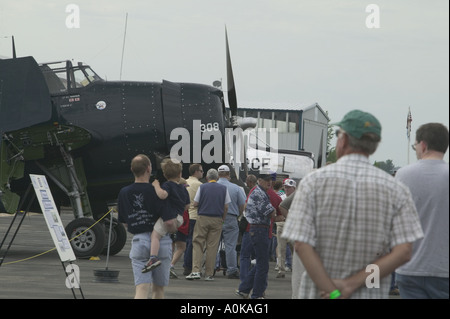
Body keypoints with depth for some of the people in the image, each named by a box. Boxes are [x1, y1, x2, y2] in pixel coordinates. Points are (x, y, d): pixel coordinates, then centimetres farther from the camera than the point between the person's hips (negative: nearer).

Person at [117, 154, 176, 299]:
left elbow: (125, 224, 11)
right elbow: (169, 223, -17)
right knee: (158, 288, 14)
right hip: (160, 242, -2)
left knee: (142, 288, -6)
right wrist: (175, 228, 5)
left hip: (138, 241, 2)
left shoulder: (123, 193, 2)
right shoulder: (157, 192, -12)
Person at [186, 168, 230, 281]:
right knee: (212, 247, 3)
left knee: (197, 244, 3)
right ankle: (209, 274, 4)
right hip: (217, 220, 1)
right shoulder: (223, 188, 5)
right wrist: (223, 219, 14)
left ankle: (196, 271, -9)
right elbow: (226, 206, 3)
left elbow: (195, 203, 2)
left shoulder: (202, 187, 1)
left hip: (203, 218, -1)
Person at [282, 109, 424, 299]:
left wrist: (333, 293, -13)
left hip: (319, 291, -1)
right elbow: (403, 252, -9)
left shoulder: (313, 182, -4)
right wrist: (351, 285, -11)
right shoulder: (396, 190, -1)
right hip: (370, 294, 1)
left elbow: (301, 245, -12)